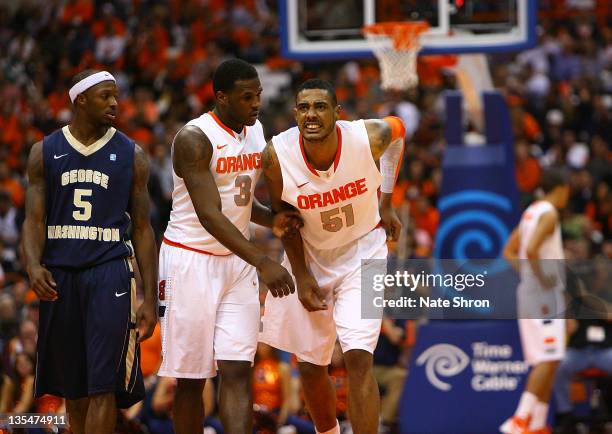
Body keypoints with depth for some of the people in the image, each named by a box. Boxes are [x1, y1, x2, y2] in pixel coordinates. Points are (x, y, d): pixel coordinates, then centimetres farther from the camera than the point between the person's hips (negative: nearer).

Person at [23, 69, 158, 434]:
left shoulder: (131, 155, 5)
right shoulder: (45, 152, 7)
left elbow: (142, 229, 6)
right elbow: (34, 219, 4)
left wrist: (151, 299, 1)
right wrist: (34, 265, -18)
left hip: (110, 271, -2)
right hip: (60, 275, 2)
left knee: (103, 385, -11)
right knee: (73, 386, 10)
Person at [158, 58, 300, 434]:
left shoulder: (256, 132, 7)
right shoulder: (194, 139, -17)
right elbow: (209, 215, -25)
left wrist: (273, 219, 0)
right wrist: (263, 262, -33)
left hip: (237, 263, 6)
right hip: (191, 262, -6)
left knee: (237, 371, -6)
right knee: (190, 378, 1)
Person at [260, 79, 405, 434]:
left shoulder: (370, 137, -25)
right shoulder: (278, 155, -24)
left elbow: (398, 130, 3)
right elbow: (284, 216, -5)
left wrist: (386, 204, 5)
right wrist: (301, 276, -5)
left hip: (361, 253, -2)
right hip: (310, 257, 2)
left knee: (359, 358, -18)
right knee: (311, 365, 12)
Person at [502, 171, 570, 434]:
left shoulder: (531, 213, 17)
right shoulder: (549, 214, -12)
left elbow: (509, 252, 22)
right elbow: (531, 249, -26)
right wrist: (542, 278, -17)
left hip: (528, 292, 10)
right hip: (545, 294, -10)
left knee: (547, 362, 13)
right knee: (548, 361, -13)